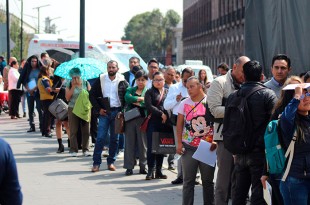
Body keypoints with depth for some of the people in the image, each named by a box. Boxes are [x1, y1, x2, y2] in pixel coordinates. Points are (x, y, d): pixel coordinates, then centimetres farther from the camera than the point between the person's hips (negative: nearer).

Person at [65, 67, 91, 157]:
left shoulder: (86, 83, 4)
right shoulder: (69, 84, 2)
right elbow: (67, 98, -6)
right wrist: (73, 86, -11)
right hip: (73, 109, -1)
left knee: (86, 131, 0)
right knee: (73, 131, 0)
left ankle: (85, 149, 6)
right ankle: (74, 150, 5)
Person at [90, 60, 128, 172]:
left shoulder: (122, 82, 1)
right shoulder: (100, 79, 2)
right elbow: (92, 95, 6)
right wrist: (98, 109, -3)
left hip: (117, 112, 1)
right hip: (104, 112, -1)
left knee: (114, 138, 6)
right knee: (100, 137, -6)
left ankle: (111, 162, 16)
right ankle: (96, 163, -1)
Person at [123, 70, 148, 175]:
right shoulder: (130, 90, 13)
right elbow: (127, 97, -9)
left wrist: (134, 101, -8)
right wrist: (141, 98, -10)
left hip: (143, 119, -2)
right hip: (130, 119, 2)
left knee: (143, 143, 2)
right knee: (130, 142, 1)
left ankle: (143, 166, 10)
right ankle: (129, 167, 4)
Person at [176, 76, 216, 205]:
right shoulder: (184, 104, 5)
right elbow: (179, 124, 8)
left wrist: (215, 141, -12)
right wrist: (179, 143, 0)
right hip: (189, 147, 1)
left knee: (208, 180, 6)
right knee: (188, 181, 4)